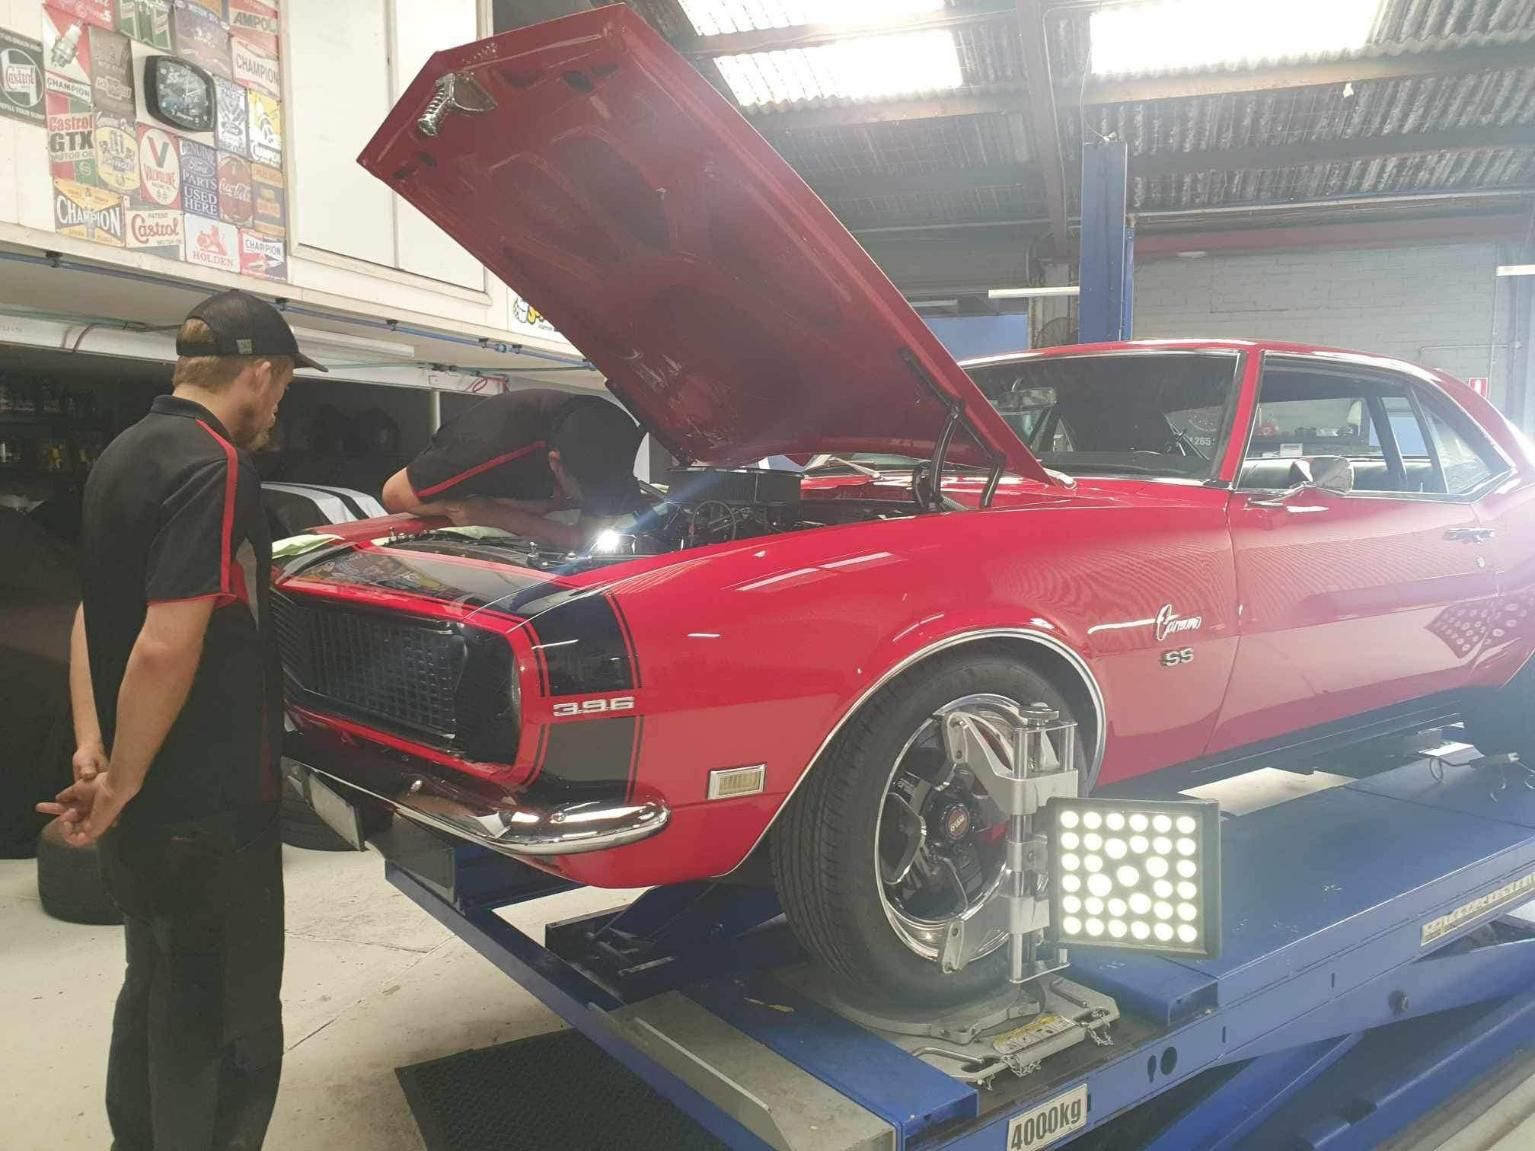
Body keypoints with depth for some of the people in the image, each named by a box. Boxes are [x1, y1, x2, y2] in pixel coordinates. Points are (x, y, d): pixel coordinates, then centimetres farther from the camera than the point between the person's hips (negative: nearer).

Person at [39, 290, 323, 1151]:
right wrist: (120, 783, -16)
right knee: (229, 1029, 6)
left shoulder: (123, 457, 9)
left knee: (155, 997, 24)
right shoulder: (215, 467, -20)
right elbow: (165, 650, -28)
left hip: (147, 802, 9)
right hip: (207, 805, -9)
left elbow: (94, 614, 12)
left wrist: (93, 748, 3)